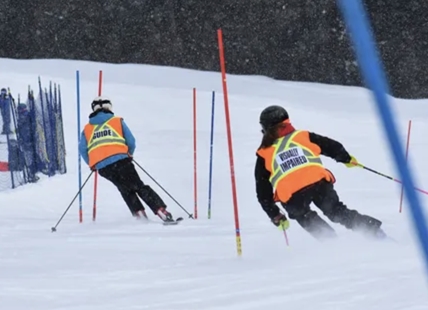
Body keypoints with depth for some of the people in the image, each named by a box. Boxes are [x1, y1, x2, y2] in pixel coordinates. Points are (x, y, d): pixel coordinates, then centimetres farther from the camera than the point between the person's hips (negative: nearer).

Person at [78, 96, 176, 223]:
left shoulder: (87, 129, 18)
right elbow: (131, 142, 9)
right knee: (140, 187, 6)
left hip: (102, 167, 2)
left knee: (126, 189, 21)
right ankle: (162, 212, -3)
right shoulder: (118, 121, 14)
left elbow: (82, 150, 10)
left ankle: (140, 215, 6)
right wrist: (129, 155, 29)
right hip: (120, 161, -2)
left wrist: (92, 164, 26)